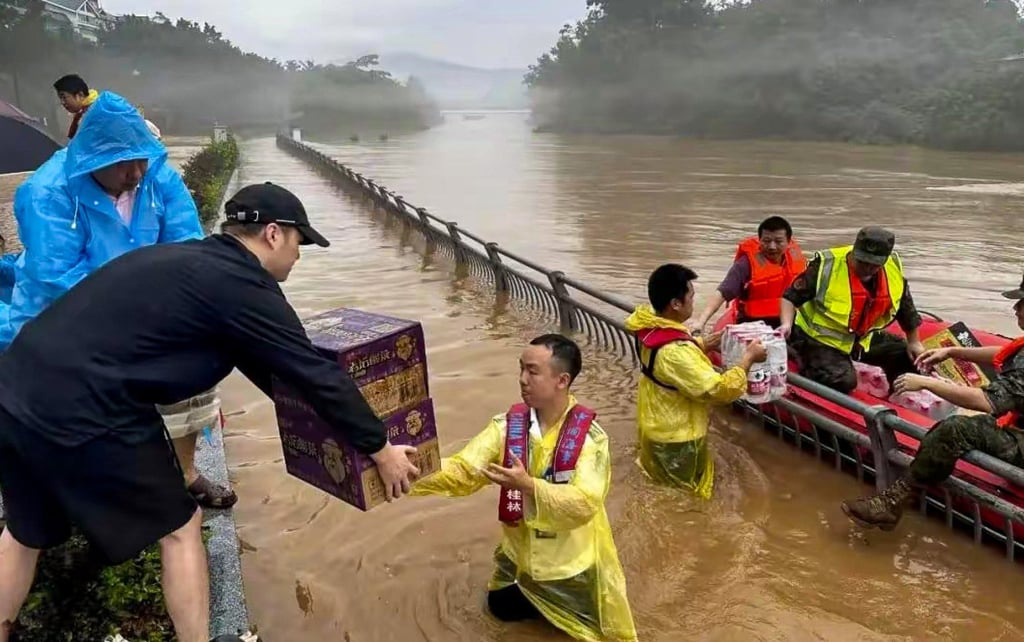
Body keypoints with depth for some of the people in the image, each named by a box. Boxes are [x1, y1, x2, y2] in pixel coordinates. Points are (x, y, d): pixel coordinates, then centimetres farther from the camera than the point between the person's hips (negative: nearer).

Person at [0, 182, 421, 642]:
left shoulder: (191, 260, 17)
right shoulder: (243, 285, -11)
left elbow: (254, 358, 25)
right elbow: (317, 374, -8)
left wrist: (302, 408, 33)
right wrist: (380, 449, 1)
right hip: (81, 413, -9)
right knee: (179, 528, 11)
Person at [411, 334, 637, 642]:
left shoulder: (590, 437, -24)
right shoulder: (507, 424, -13)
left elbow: (583, 504, -31)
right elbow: (464, 470, -19)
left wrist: (528, 485, -42)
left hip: (570, 566, -4)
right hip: (520, 557, 4)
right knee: (501, 608, 24)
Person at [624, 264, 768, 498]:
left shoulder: (651, 329, -7)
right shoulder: (674, 351, -35)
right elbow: (720, 390, -29)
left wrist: (705, 344, 0)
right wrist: (748, 358, -18)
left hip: (655, 428, 9)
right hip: (674, 442, -9)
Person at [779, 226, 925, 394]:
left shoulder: (894, 269, -6)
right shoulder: (826, 266, -23)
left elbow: (906, 307, 9)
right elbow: (791, 297, -17)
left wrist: (914, 342, 16)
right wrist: (787, 324, -34)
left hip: (864, 338, 7)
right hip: (820, 339, -6)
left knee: (908, 355, 8)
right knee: (842, 381, -26)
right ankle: (806, 362, 1)